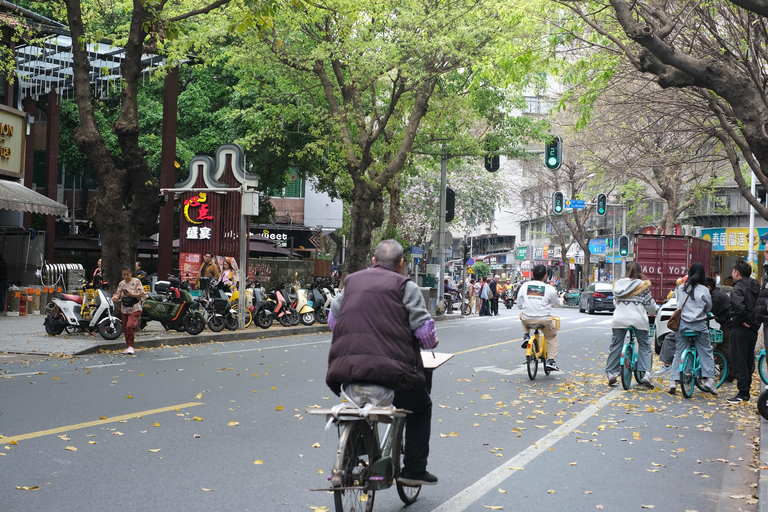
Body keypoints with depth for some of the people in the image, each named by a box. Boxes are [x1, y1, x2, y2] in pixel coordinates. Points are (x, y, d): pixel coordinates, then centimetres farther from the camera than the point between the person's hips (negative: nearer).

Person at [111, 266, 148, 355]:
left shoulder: (136, 282, -2)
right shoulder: (121, 283, 12)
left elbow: (142, 294, -7)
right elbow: (117, 294, 11)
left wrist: (131, 294, -21)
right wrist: (115, 297, -12)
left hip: (135, 309, -5)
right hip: (124, 309, 5)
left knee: (130, 326, -21)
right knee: (125, 328, 7)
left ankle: (130, 346, -13)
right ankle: (128, 347, 20)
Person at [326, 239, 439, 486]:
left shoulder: (352, 281, 19)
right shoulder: (405, 286, 3)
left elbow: (332, 319, 25)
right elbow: (424, 329, -3)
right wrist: (431, 343, 19)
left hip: (346, 364, 4)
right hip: (390, 366, -4)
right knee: (420, 408, 20)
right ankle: (414, 470, 17)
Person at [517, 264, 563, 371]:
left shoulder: (524, 286, 0)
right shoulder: (549, 288, -7)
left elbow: (519, 305, 6)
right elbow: (558, 304, 7)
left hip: (527, 319, 2)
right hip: (544, 320, -2)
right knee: (552, 337, 22)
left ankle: (526, 336, 22)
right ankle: (551, 361, 13)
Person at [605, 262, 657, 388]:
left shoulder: (618, 284, 9)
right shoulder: (643, 286, -2)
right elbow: (650, 305, 3)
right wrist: (653, 311, 26)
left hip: (619, 320, 3)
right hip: (639, 320, -2)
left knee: (615, 346, 12)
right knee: (644, 346, 8)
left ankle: (611, 374, 13)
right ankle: (646, 374, -2)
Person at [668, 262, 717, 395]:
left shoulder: (681, 288, 1)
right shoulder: (703, 290, -7)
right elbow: (709, 307, 5)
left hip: (682, 323, 3)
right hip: (699, 325, -3)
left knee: (678, 352, 8)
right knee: (706, 352, 9)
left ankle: (673, 381, 3)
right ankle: (708, 379, 2)